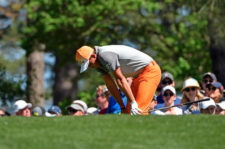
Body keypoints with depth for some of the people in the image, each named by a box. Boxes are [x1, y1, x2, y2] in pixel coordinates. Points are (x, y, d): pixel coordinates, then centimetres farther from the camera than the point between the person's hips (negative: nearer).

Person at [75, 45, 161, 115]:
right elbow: (111, 85, 8)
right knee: (129, 112, 5)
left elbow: (120, 80, -25)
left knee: (138, 110, -20)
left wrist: (133, 103, -24)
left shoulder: (105, 55, -24)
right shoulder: (98, 64, 6)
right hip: (138, 75, 10)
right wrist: (122, 107, 6)